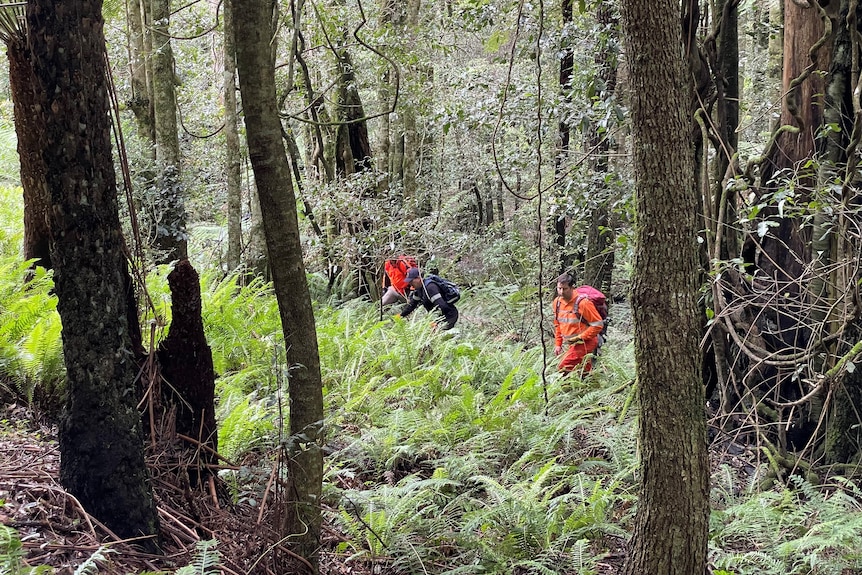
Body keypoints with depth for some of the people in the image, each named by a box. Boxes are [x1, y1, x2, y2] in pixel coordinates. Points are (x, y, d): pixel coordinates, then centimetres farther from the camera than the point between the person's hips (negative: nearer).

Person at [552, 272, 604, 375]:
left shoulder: (582, 303, -21)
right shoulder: (557, 302, 1)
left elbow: (598, 325, -19)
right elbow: (557, 325, 16)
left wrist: (579, 338, -19)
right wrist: (558, 344, 9)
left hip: (585, 342, -8)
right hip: (573, 343, 8)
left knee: (564, 367, -22)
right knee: (584, 372, 18)